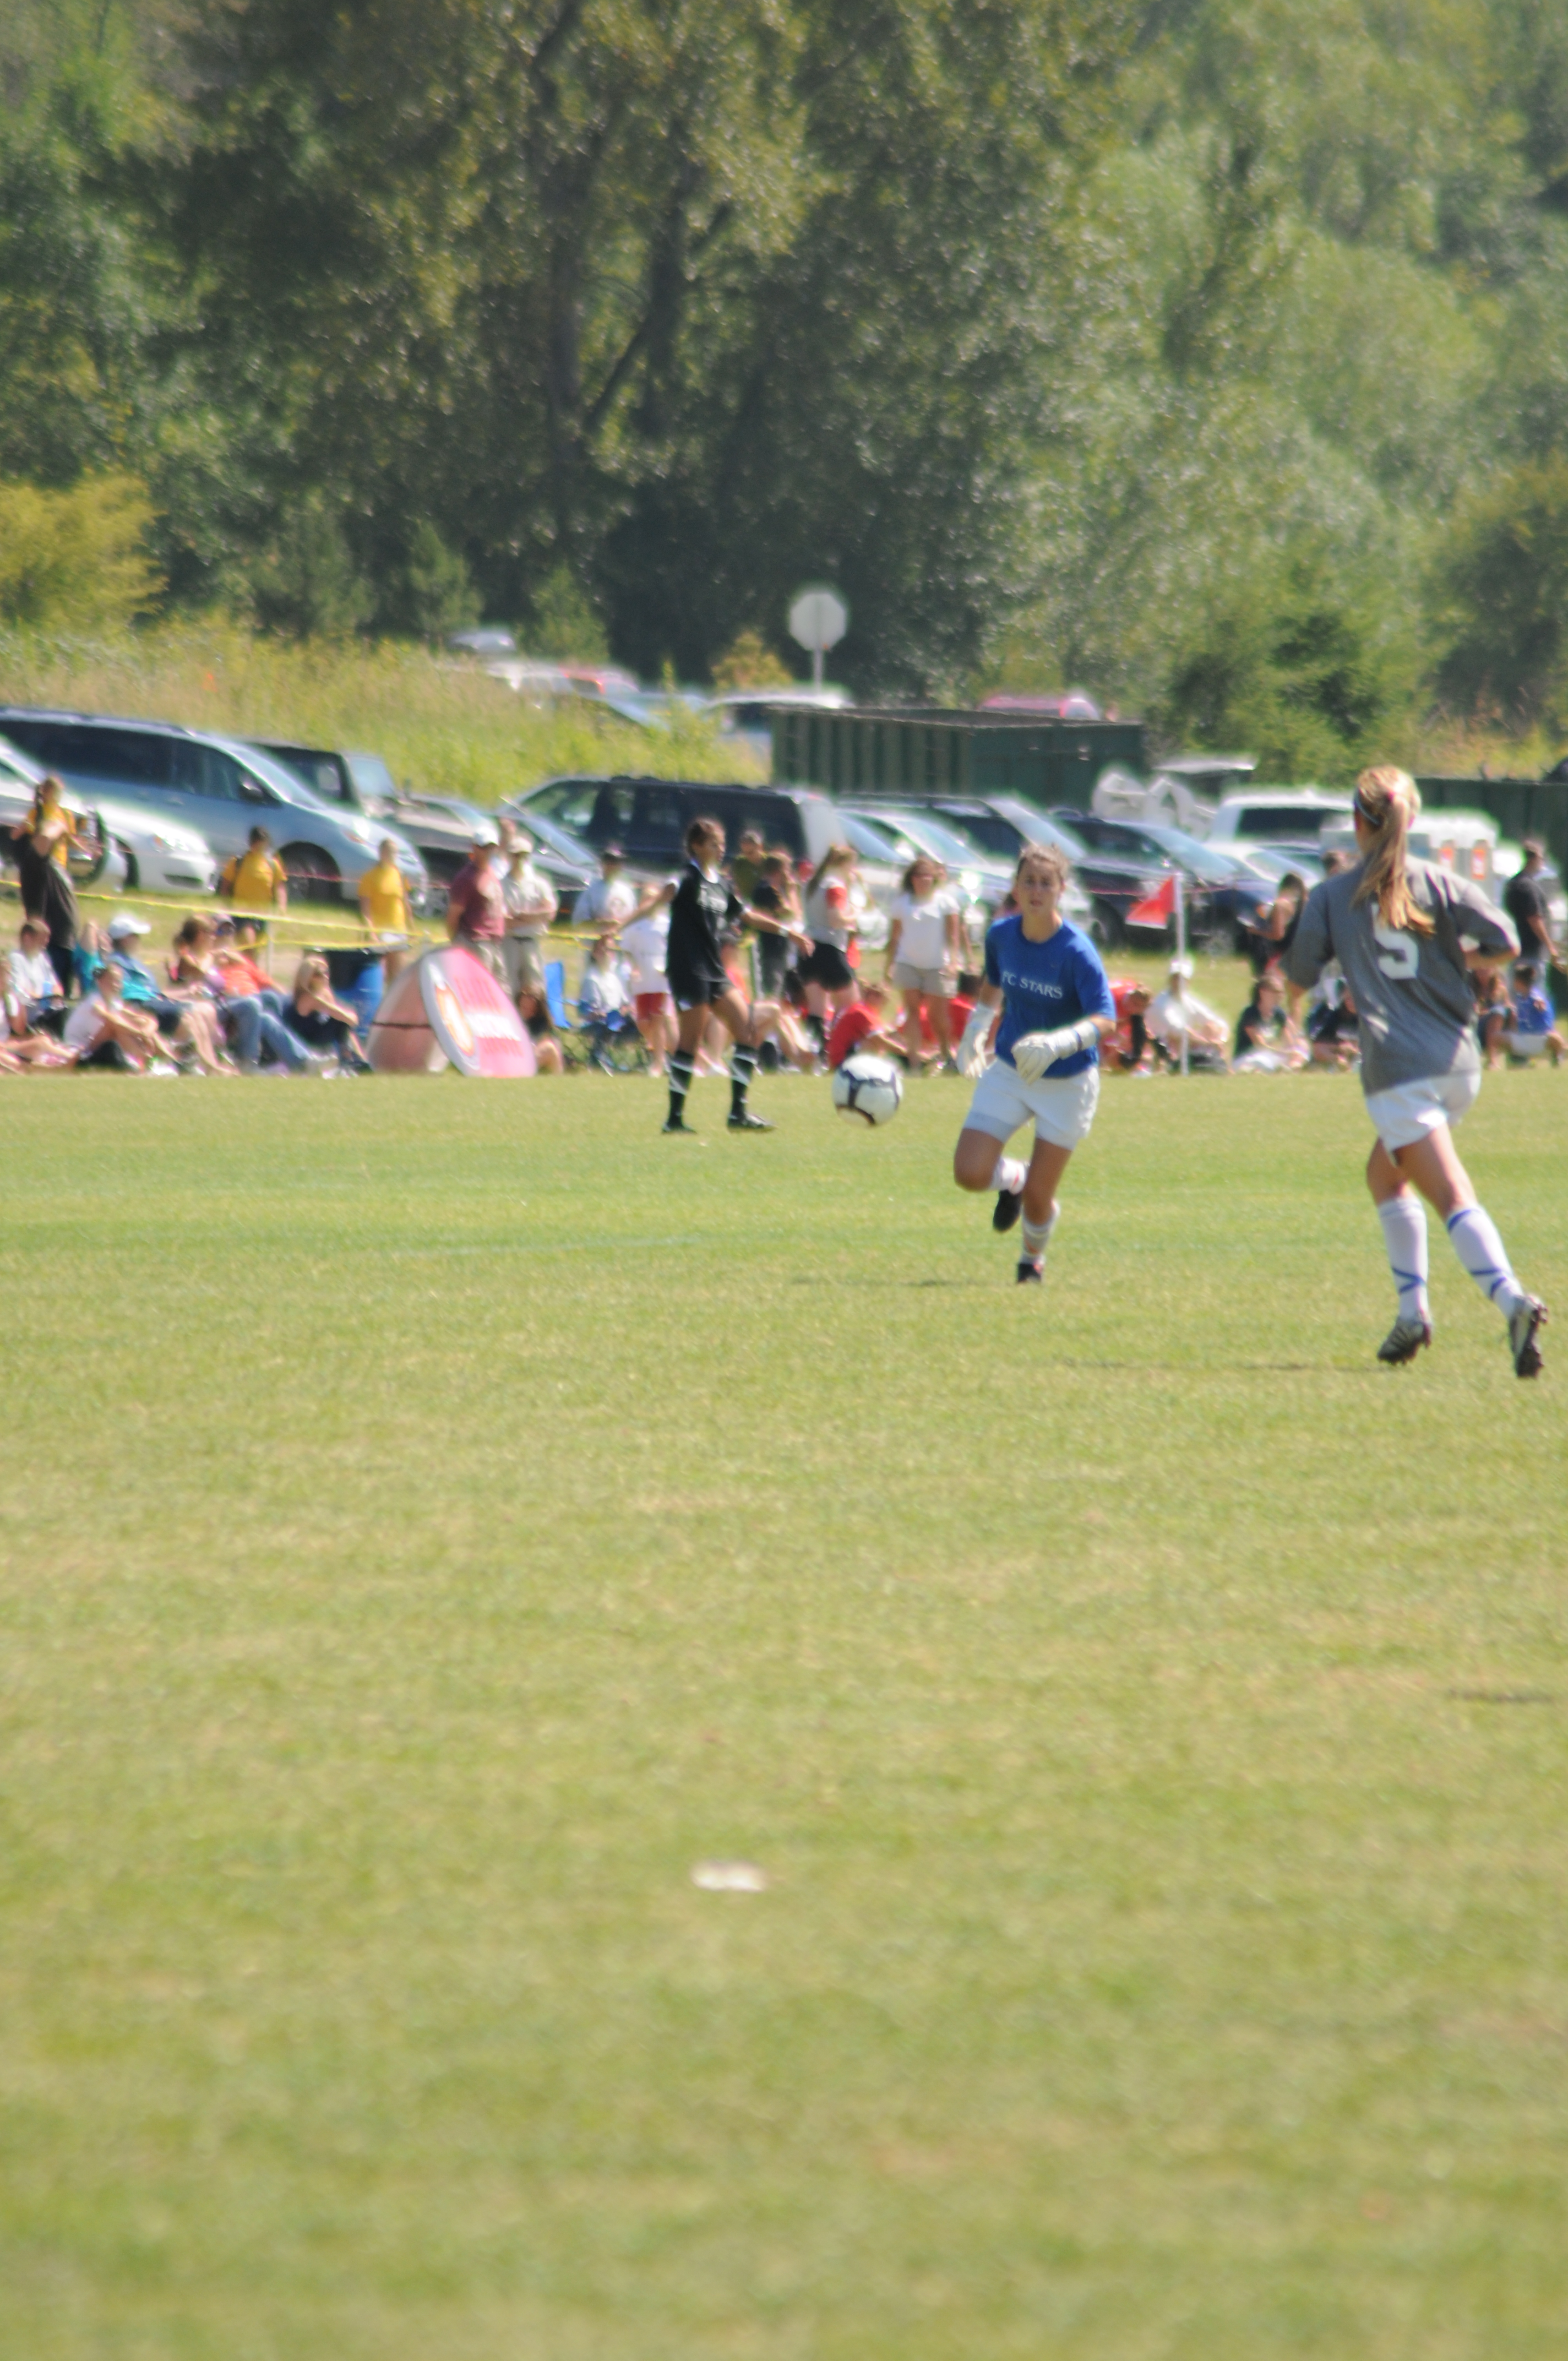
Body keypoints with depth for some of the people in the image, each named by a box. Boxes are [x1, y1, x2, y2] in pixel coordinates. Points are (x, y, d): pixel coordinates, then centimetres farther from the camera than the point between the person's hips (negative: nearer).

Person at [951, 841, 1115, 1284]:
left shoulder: (1076, 952, -22)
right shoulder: (1001, 935, -6)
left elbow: (1105, 1018, -31)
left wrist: (1059, 1043, -48)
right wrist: (976, 1028, 17)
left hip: (1068, 1081, -4)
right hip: (1009, 1071, 4)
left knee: (1038, 1196, -1)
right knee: (969, 1173, -13)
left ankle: (1033, 1257, 34)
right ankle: (1013, 1178, 25)